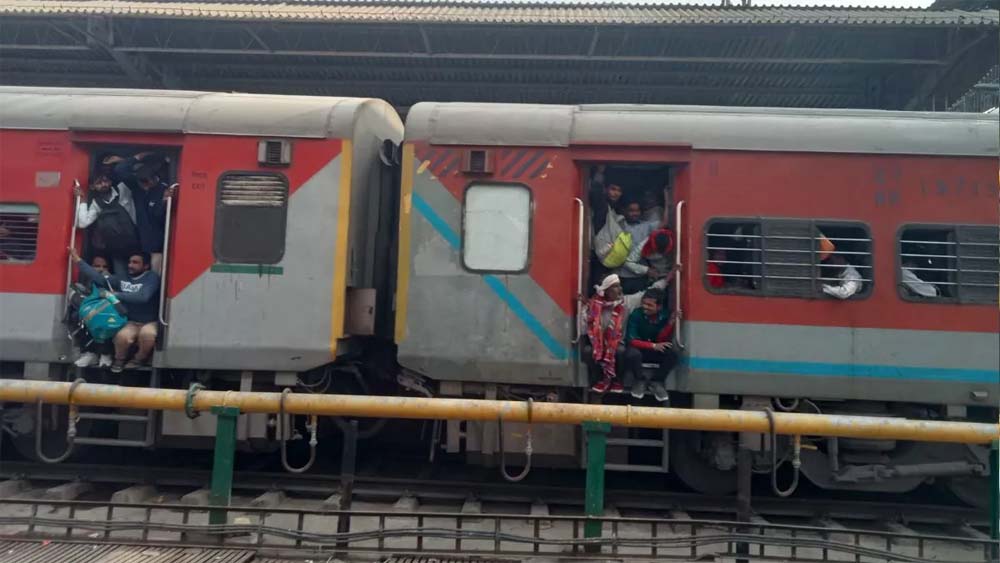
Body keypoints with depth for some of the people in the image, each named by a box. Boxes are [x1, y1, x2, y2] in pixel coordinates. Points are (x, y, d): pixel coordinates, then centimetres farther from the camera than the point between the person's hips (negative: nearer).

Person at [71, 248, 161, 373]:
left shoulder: (152, 278, -6)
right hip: (131, 322, 3)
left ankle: (139, 359, -5)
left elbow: (142, 297, -21)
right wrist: (78, 260, 3)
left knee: (147, 333, -39)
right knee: (122, 336, -33)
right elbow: (99, 278, 6)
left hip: (150, 322, -3)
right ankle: (119, 360, 2)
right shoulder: (123, 279, 11)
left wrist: (116, 295, -15)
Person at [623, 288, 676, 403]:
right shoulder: (636, 315, -17)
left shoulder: (664, 316, -8)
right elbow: (631, 340, -19)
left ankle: (656, 382, -6)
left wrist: (671, 322, -27)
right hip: (638, 348, -3)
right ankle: (641, 380, -8)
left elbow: (661, 340, -14)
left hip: (656, 352, 3)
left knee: (672, 354, -26)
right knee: (632, 354, -37)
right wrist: (653, 346, -29)